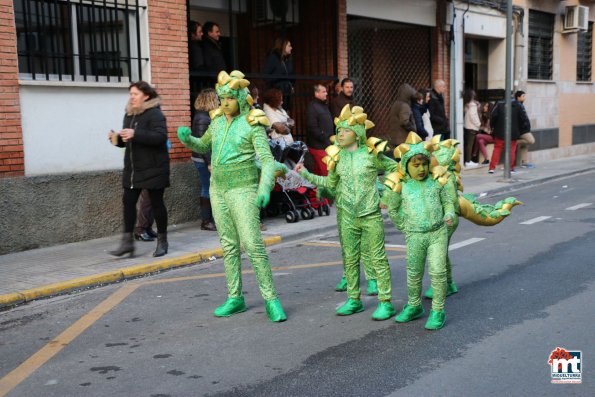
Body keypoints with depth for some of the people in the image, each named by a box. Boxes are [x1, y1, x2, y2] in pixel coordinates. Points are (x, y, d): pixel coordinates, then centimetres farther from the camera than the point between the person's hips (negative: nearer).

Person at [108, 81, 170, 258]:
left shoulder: (155, 114, -10)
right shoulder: (129, 115, 14)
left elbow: (161, 137, -25)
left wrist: (135, 134, -30)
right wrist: (117, 138, 0)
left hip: (153, 169, -7)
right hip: (132, 168, 7)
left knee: (156, 203, 2)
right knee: (128, 202, 0)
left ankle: (162, 241, 15)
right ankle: (127, 241, 4)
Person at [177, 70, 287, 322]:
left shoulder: (254, 125, -12)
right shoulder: (219, 120, 8)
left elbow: (268, 161, -19)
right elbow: (202, 146, 21)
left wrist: (265, 188, -37)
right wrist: (186, 137, -2)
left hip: (243, 190, -6)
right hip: (219, 189, 6)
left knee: (253, 245, -12)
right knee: (229, 245, 9)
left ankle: (271, 301, -3)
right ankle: (235, 298, 18)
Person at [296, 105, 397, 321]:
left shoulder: (372, 153, -7)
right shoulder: (337, 156, 5)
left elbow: (395, 169, 6)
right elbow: (330, 183, 15)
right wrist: (307, 175, 10)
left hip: (370, 215, -4)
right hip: (347, 216, 4)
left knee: (378, 258, -1)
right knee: (350, 258, 10)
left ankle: (385, 302, 5)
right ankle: (354, 299, 22)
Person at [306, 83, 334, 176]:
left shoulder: (324, 105, 17)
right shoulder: (312, 107, -12)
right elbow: (313, 128, -19)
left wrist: (331, 138, 12)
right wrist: (325, 139, -16)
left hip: (326, 145, 9)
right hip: (318, 146, -9)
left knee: (318, 170, 13)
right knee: (326, 171, -12)